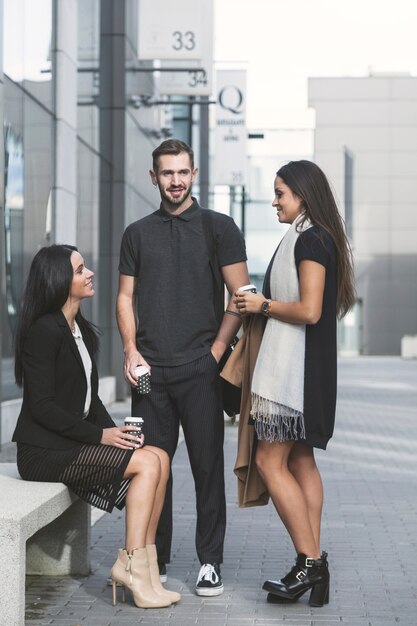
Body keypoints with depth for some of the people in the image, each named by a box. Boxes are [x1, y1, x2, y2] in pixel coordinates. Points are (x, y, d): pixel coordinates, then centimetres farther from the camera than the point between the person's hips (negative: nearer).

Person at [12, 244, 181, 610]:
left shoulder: (81, 330, 15)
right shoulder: (44, 330, -14)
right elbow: (41, 405, -18)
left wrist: (114, 432, -1)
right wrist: (100, 435, -17)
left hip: (74, 442, 9)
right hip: (45, 450, -9)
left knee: (158, 458, -9)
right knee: (148, 463, -18)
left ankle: (143, 567, -9)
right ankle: (132, 564, -14)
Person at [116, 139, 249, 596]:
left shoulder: (218, 228, 5)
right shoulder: (137, 234, 14)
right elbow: (125, 298, 14)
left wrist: (216, 350, -7)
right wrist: (131, 351, 0)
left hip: (200, 369, -2)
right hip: (150, 369, 3)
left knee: (207, 465, -1)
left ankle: (210, 562, 6)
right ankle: (154, 560, 14)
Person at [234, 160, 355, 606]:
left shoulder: (309, 239, -13)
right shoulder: (311, 238, 17)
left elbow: (309, 310, -21)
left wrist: (263, 305, -9)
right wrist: (264, 305, 14)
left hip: (296, 366, -10)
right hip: (297, 365, 10)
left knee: (270, 460, -8)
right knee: (300, 461, 9)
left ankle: (309, 562, -6)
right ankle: (313, 566, 10)